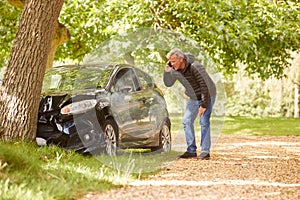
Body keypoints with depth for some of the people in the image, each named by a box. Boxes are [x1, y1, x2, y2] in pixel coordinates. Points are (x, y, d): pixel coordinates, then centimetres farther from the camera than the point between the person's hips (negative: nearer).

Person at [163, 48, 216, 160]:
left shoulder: (194, 67, -30)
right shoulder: (175, 70, -8)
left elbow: (205, 86, -29)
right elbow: (168, 84, 0)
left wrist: (204, 105, -29)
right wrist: (167, 71, -19)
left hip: (207, 96, -7)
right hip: (194, 98, 7)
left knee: (204, 122, -16)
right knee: (187, 121, 1)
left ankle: (205, 151, -13)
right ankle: (191, 150, 7)